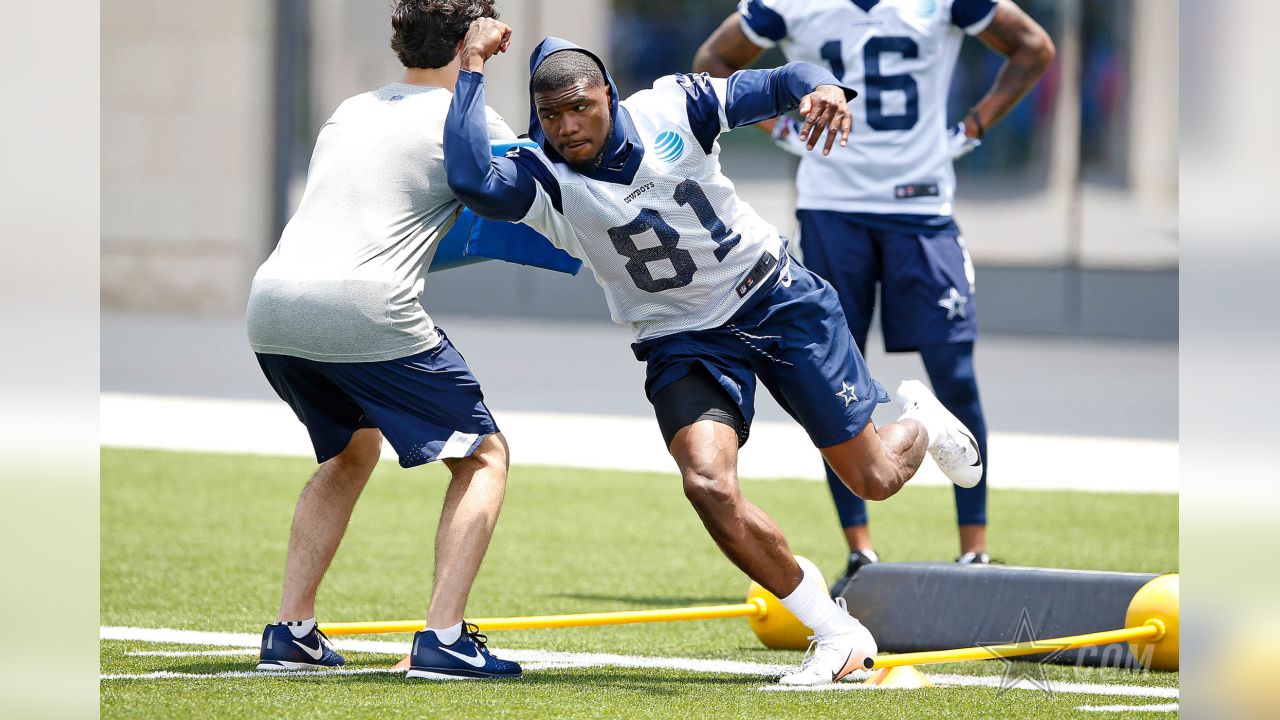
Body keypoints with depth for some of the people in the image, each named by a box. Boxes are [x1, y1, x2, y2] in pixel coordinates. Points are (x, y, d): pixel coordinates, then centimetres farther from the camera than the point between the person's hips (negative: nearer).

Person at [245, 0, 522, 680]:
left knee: (353, 451, 31)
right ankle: (442, 640, -8)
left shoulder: (349, 112, 25)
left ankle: (290, 631, 22)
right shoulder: (469, 121, 6)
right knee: (483, 458, 6)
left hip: (271, 301, 7)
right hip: (362, 308, -7)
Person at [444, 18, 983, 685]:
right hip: (685, 343, 0)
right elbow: (471, 180, -39)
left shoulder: (670, 109, -16)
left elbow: (778, 84, -10)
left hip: (779, 302, 0)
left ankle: (920, 421, 46)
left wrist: (823, 88, -33)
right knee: (709, 486, -25)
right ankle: (836, 635, -7)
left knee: (875, 478, 5)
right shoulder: (544, 177, -19)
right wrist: (473, 66, -32)